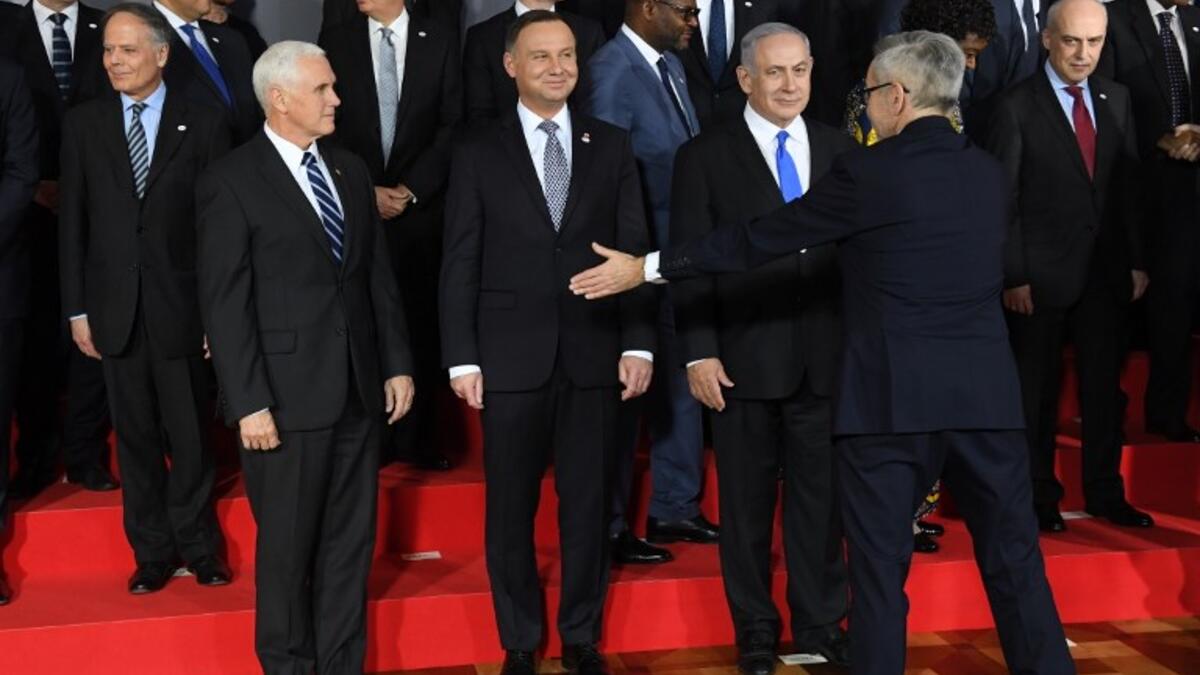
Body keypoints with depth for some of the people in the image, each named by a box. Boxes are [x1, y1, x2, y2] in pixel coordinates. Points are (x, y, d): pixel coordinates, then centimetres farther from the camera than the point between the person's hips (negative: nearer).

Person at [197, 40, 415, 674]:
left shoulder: (351, 169, 11)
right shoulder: (230, 180, -7)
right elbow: (223, 302, -10)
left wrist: (397, 362, 9)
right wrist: (249, 402, -15)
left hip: (357, 388, 6)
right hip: (285, 396, -5)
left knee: (351, 540, 12)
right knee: (287, 545, 8)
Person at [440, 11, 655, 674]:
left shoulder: (611, 145, 8)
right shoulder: (478, 152, 3)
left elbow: (634, 250, 5)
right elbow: (460, 264, 1)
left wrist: (638, 343, -2)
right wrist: (462, 359, -5)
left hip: (594, 355, 1)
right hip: (511, 358, -1)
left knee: (588, 504, 8)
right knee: (510, 508, 8)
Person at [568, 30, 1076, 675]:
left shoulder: (867, 171, -7)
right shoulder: (988, 172, 10)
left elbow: (757, 239, -4)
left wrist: (646, 267, 5)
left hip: (892, 395, -5)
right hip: (986, 391, 5)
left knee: (881, 567, 5)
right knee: (1014, 557, 13)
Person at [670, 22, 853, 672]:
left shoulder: (839, 148, 9)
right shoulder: (704, 155, 1)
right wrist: (699, 353, -10)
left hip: (827, 356, 2)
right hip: (745, 360, -2)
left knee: (822, 496, 9)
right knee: (747, 502, 8)